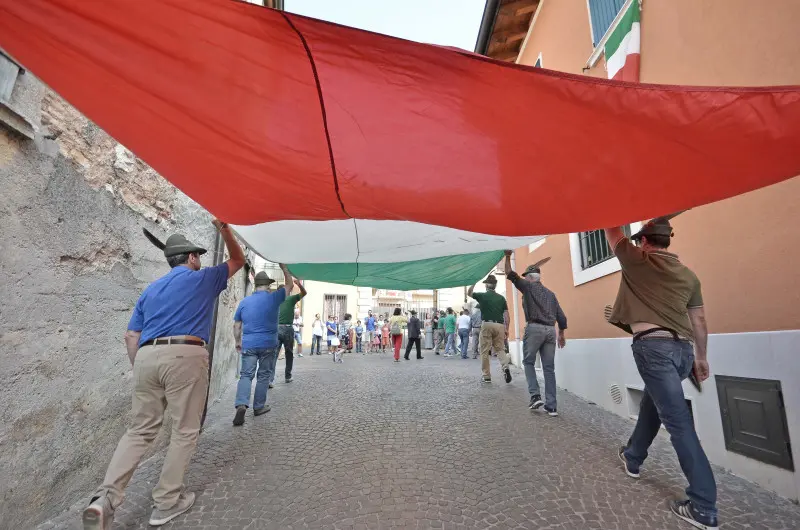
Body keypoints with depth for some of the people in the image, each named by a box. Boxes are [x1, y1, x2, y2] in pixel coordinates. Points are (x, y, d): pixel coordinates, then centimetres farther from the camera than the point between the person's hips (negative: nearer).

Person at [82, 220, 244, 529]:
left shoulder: (150, 289, 23)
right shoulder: (203, 278, 8)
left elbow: (131, 337, 19)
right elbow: (238, 261, 23)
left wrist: (140, 371, 25)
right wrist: (224, 230, 24)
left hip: (147, 357, 6)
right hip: (185, 356, -6)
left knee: (140, 429, 16)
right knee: (184, 431, 7)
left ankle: (105, 498, 4)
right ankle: (167, 502, 15)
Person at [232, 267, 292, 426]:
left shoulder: (244, 302, 5)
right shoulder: (274, 297, -4)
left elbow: (236, 326, 10)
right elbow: (289, 284, 10)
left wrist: (238, 342, 22)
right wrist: (283, 267, 18)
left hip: (248, 345, 2)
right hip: (268, 345, -2)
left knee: (246, 375, 4)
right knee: (264, 375, 11)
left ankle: (241, 404, -15)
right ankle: (259, 406, 19)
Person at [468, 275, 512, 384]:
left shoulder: (482, 296, 0)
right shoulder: (501, 298, 8)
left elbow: (469, 293, 18)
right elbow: (506, 315, 6)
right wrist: (506, 329, 12)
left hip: (487, 325, -3)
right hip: (499, 325, 3)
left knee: (485, 351, 5)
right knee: (499, 349, 15)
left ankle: (486, 376, 9)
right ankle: (505, 366, -12)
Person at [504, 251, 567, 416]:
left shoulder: (528, 286, 5)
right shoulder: (550, 293, 19)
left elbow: (510, 274, 2)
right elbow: (561, 317, 17)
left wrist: (508, 257, 11)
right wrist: (561, 334, 26)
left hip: (534, 328, -5)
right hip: (550, 330, 5)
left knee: (529, 362, 10)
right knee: (549, 368, 6)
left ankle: (535, 396, -3)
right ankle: (551, 406, 7)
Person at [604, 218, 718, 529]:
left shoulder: (636, 260, -2)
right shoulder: (689, 275, 14)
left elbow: (612, 231, 9)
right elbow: (699, 321, 15)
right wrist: (702, 357, 22)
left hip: (654, 346, -7)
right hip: (683, 349, 7)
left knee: (679, 422, -5)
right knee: (652, 404, 23)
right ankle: (632, 458, 39)